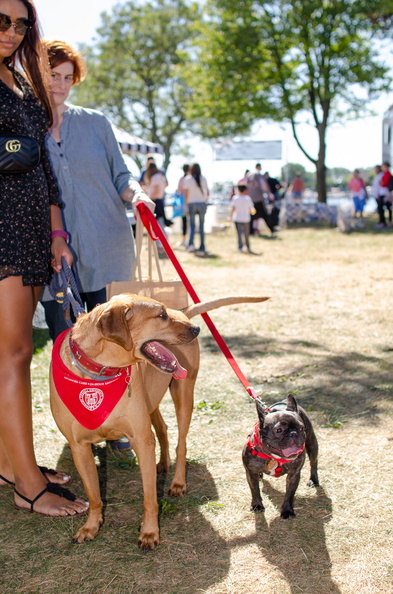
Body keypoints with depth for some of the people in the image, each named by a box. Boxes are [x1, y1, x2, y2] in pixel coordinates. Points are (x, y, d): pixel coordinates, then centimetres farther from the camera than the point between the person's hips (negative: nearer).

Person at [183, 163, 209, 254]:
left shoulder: (187, 179, -3)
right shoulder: (203, 179, 1)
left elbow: (186, 193, -4)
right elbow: (207, 192, 4)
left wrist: (186, 205, 1)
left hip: (191, 203, -1)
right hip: (202, 203, 1)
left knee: (192, 225, 6)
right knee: (201, 225, 7)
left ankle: (191, 243, -15)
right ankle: (202, 247, 6)